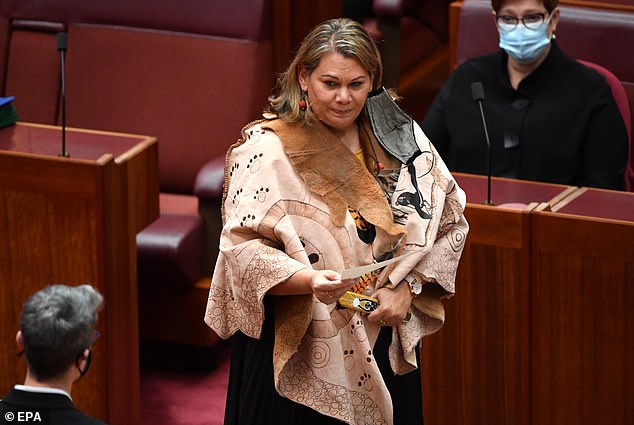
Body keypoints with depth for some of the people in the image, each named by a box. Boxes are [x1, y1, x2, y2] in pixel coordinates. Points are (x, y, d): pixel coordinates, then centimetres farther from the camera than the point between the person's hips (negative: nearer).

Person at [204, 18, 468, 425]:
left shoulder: (400, 139, 3)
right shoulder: (265, 150, -10)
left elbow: (450, 224, 7)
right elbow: (243, 250, -16)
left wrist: (407, 288, -7)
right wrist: (309, 280, -33)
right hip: (295, 353, -4)